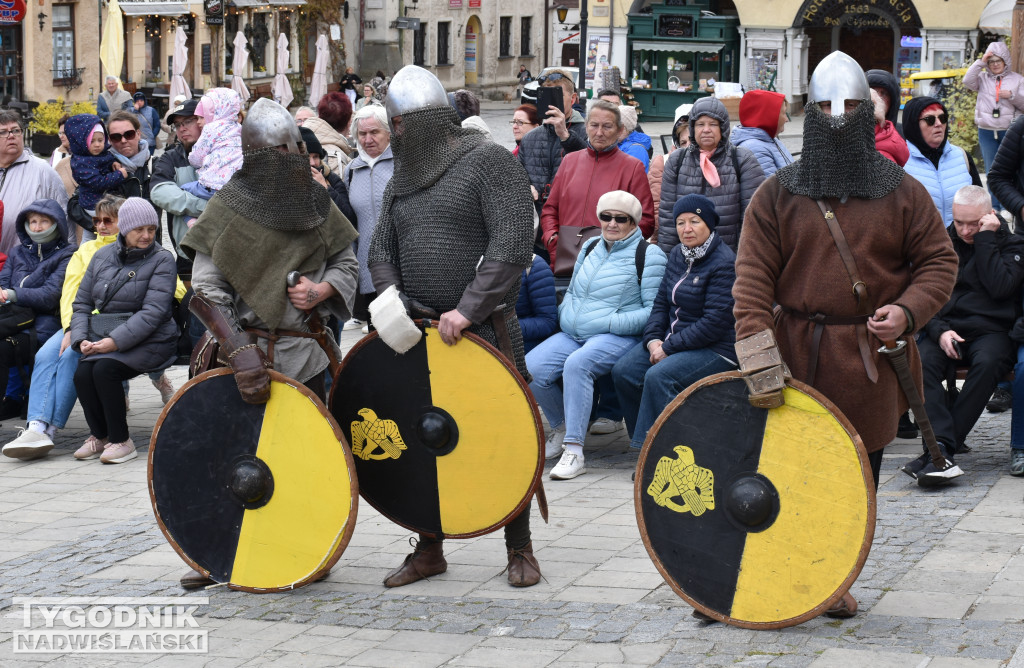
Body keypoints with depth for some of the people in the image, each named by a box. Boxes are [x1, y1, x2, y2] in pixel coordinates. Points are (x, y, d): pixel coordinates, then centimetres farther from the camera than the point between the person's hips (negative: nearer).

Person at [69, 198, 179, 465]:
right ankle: (99, 435, -1)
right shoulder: (102, 257, 12)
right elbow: (82, 303, 14)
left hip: (150, 341, -4)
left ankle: (120, 440, -15)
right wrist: (81, 339, -4)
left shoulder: (162, 259, -4)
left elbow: (153, 312, -14)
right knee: (82, 373, -24)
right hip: (104, 338, 4)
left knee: (104, 369, -29)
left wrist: (115, 341, -22)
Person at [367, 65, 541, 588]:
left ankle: (519, 550, 12)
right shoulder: (402, 181, 16)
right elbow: (381, 248, 16)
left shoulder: (488, 162, -7)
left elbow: (513, 243, -15)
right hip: (420, 331, 6)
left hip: (485, 329, -6)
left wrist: (468, 309, -21)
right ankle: (429, 550, 20)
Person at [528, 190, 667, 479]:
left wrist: (613, 322, -16)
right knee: (530, 368, -18)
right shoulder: (591, 247, 19)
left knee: (577, 364, -36)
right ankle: (562, 429, 7)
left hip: (618, 337, -6)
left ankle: (574, 451, -35)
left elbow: (654, 310, -7)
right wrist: (564, 315, 8)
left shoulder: (648, 254, -1)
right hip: (571, 334, 6)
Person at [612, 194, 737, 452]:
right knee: (623, 371, -10)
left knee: (659, 377, -30)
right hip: (672, 340, 8)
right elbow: (662, 302, 15)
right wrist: (653, 339, -5)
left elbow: (715, 323, -20)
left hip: (716, 349, -8)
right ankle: (643, 443, -2)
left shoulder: (724, 263, -15)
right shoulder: (677, 255, 11)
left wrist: (669, 348, -18)